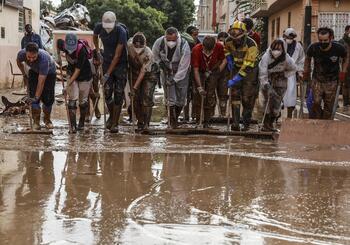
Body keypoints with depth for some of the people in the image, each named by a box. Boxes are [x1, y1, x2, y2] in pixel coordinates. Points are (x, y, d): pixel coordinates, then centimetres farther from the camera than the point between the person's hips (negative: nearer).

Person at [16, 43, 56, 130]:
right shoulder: (21, 54, -31)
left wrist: (37, 97, -41)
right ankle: (36, 121, -2)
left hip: (49, 72, -3)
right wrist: (24, 75, 2)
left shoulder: (44, 58, -44)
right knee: (33, 95, -10)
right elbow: (19, 62, 0)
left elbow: (41, 81, -41)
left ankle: (47, 120, 16)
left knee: (48, 99, -6)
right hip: (34, 71, 3)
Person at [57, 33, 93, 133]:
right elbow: (58, 41, 8)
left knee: (83, 101, 6)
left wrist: (68, 86, -34)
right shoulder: (63, 45, -20)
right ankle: (73, 126, -8)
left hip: (85, 76, -3)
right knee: (72, 100, -8)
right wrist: (59, 56, 9)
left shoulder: (81, 51, -33)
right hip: (72, 74, 3)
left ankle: (81, 123, 27)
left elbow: (77, 71, -32)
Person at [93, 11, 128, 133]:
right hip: (107, 62, 3)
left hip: (121, 64, -3)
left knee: (118, 93, -4)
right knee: (107, 92, -6)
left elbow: (117, 56, -22)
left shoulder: (121, 32, -25)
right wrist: (98, 51, 14)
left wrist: (107, 74, -21)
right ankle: (111, 115, 18)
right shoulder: (99, 27, -11)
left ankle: (115, 123, 3)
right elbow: (95, 36, 18)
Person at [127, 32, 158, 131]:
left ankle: (146, 123, -11)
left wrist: (135, 87, -30)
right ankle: (140, 122, 11)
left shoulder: (148, 54, -32)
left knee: (147, 98, -15)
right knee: (136, 98, -1)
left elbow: (143, 72, -29)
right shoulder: (129, 46, -22)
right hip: (135, 73, 4)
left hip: (149, 74, -4)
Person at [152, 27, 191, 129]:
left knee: (181, 99, 0)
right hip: (166, 73, 1)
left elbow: (183, 67, -23)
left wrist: (175, 79, -25)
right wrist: (160, 63, -11)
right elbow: (154, 54, 5)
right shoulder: (159, 42, -19)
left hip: (181, 73, -1)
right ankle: (173, 122, 5)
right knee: (170, 98, -5)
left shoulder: (184, 46, -27)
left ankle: (175, 117, 22)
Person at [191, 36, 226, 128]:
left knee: (210, 96, -4)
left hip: (213, 72, 1)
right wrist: (199, 87, -27)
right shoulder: (196, 50, -28)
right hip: (200, 72, -1)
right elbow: (195, 70, -24)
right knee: (199, 95, -11)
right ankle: (198, 120, -5)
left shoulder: (219, 47, -23)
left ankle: (207, 121, 4)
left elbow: (224, 60, -4)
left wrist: (218, 72, -16)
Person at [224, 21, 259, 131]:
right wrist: (229, 60, 2)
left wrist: (235, 79, -34)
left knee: (247, 99, -3)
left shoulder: (251, 45, -30)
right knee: (235, 95, -7)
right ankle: (235, 123, -10)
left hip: (249, 70, -4)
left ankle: (246, 123, 11)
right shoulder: (229, 41, -12)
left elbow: (247, 65, -32)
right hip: (236, 68, 4)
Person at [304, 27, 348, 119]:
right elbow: (308, 59, 7)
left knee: (328, 106, 3)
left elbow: (345, 59, 4)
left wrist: (343, 72, -6)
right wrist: (306, 73, 6)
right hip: (317, 80, 0)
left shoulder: (339, 48, -19)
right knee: (316, 102, -11)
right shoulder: (313, 48, -17)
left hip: (332, 81, 0)